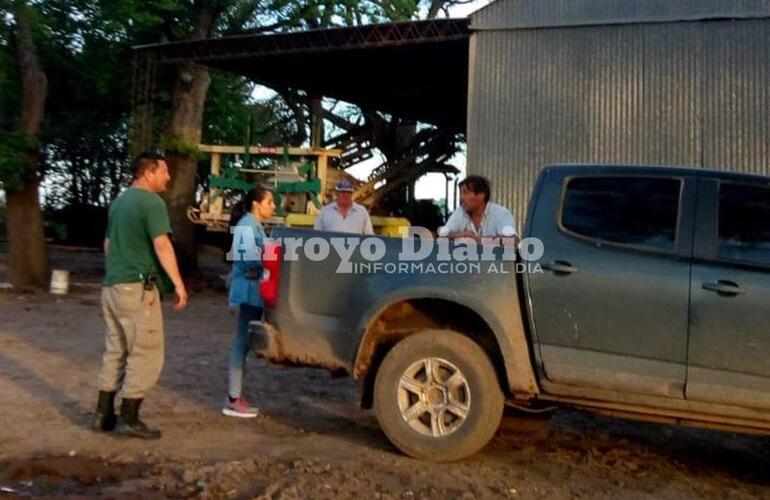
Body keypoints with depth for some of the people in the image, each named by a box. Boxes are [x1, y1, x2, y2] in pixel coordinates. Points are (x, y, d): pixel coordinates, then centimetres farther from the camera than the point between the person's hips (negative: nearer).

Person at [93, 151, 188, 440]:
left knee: (115, 352, 14)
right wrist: (179, 284, -20)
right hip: (137, 288, -9)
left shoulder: (119, 201, 17)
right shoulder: (152, 202, -12)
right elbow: (161, 245, -21)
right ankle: (128, 418, 0)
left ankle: (103, 415, 18)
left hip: (112, 287, 9)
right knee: (146, 354, -2)